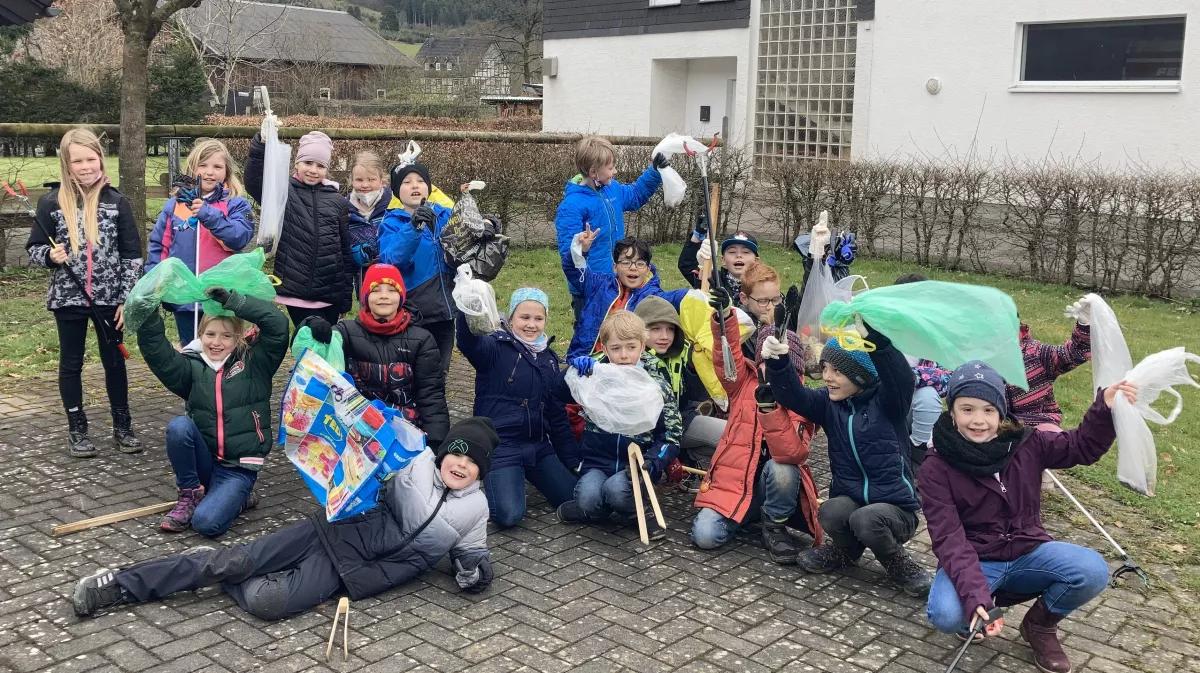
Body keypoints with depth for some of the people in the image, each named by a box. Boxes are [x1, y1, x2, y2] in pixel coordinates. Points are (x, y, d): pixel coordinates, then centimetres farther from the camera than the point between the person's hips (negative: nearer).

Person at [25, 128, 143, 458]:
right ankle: (77, 430, 21)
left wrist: (127, 298, -5)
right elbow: (33, 249, 3)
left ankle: (122, 427, 22)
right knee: (71, 363, 10)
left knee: (115, 361, 10)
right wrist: (50, 255, -20)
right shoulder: (52, 202, -4)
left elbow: (132, 254, -1)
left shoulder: (116, 202, -3)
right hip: (68, 298, 0)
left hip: (109, 298, 0)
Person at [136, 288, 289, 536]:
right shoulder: (192, 367, 5)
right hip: (203, 460, 3)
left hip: (239, 466, -3)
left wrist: (232, 300, -20)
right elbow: (156, 350, -10)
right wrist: (149, 313, -25)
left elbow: (277, 324, -16)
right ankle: (191, 495, -5)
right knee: (178, 425, -27)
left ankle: (237, 496, 11)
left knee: (207, 522, -25)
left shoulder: (254, 363, -2)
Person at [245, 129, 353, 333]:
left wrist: (346, 294, 7)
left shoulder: (338, 202, 6)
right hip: (296, 290, -2)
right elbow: (253, 182, -19)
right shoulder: (284, 192, 1)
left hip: (330, 294, 2)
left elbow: (347, 250, 8)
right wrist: (261, 143, -33)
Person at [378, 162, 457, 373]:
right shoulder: (392, 223, -4)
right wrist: (413, 228, -36)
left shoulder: (446, 216, 6)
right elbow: (390, 261, -21)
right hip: (411, 314, -3)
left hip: (444, 309, 4)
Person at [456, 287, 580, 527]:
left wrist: (573, 460, 15)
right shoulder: (497, 347, -6)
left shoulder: (549, 358, 13)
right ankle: (493, 483, 13)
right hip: (501, 445, -6)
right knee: (509, 516, -21)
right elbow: (468, 342, -30)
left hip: (539, 446, 6)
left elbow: (558, 413, 18)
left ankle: (523, 478, 24)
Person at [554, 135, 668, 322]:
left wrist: (654, 172, 14)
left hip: (616, 282, 8)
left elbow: (635, 195, 25)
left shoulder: (613, 189, 5)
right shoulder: (572, 205, -22)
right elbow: (568, 250, -26)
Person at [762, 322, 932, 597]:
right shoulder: (828, 402, 3)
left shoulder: (887, 401, -9)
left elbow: (901, 377, -31)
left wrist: (873, 333, -51)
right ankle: (846, 549, 6)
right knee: (830, 513, -30)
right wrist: (777, 361, -38)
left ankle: (898, 563, -1)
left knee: (866, 520, -34)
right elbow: (793, 395, -15)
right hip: (850, 498, 3)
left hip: (895, 506, -3)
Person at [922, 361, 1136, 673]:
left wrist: (1105, 409, -14)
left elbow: (1082, 447, 7)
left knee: (1093, 571, -25)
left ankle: (1040, 624, 5)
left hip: (1027, 553, 3)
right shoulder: (936, 468, -15)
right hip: (973, 561, -3)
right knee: (946, 615, -34)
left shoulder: (1024, 444, -4)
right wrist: (974, 595, -36)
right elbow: (948, 538, -22)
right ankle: (984, 609, 7)